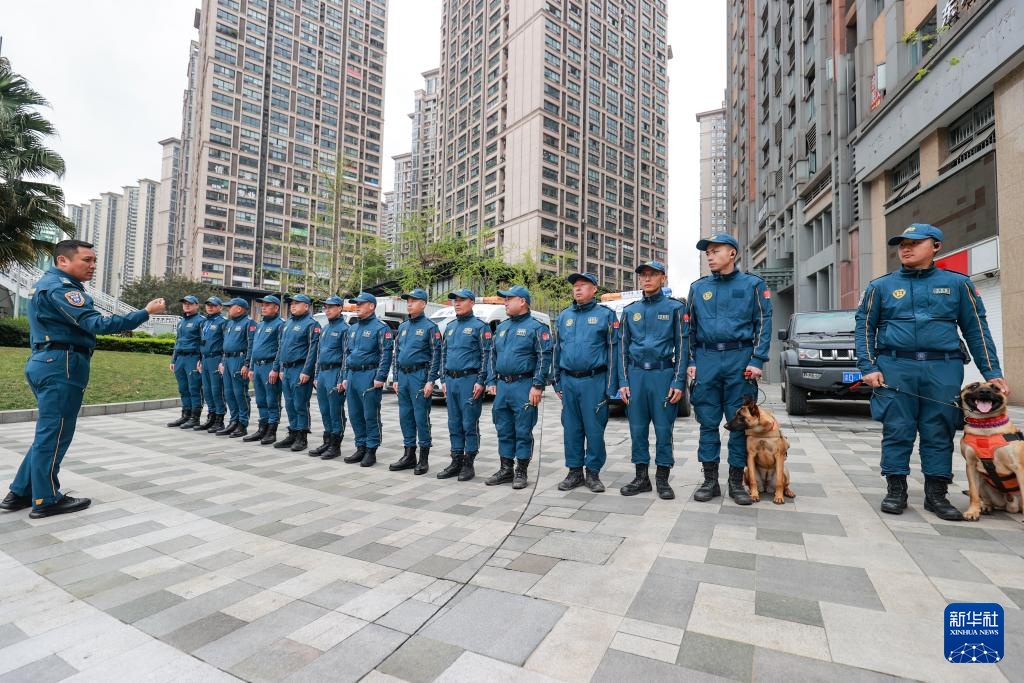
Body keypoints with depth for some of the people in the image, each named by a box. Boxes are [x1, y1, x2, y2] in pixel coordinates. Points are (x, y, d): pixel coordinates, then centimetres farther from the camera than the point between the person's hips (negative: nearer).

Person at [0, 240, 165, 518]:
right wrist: (145, 313, -28)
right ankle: (46, 500, 5)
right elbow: (95, 323, -26)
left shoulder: (49, 284, 20)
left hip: (48, 362, 11)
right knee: (54, 434, -3)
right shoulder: (60, 286, -14)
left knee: (48, 433, 16)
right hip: (61, 365, -11)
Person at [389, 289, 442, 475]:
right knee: (405, 417, 10)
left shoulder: (430, 326, -5)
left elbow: (436, 355, -9)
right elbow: (397, 354, 19)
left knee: (421, 417, -2)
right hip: (403, 376, 7)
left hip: (419, 376, -7)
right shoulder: (402, 327, 15)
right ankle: (409, 455, 21)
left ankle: (424, 458, 8)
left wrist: (430, 381, -16)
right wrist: (396, 379, 13)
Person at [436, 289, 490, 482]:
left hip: (469, 381, -7)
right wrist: (444, 380, 14)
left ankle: (468, 464, 8)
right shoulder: (450, 327, 17)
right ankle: (456, 462, 20)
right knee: (454, 424, 11)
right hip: (451, 381, 7)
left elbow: (486, 355, -9)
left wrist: (480, 381, -15)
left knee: (470, 424, -1)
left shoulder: (479, 326, -4)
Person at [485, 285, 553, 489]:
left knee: (523, 432, 1)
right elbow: (493, 355, 19)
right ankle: (506, 469, 23)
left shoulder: (536, 327, -5)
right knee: (504, 431, 12)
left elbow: (544, 358, -11)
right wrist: (492, 382, 10)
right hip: (502, 386, 7)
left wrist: (537, 386, -18)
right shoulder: (502, 327, 16)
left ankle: (521, 472, 12)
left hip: (523, 386, -7)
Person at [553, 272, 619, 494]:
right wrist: (557, 382, 11)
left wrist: (611, 386, -9)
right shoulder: (564, 316, 12)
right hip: (569, 381, 4)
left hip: (594, 381, -4)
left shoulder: (606, 315, 0)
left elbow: (613, 351, -3)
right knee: (571, 428, 9)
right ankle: (574, 471, 21)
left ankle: (593, 473, 15)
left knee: (594, 429, 1)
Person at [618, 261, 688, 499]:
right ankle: (641, 477, 17)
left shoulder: (674, 308, 4)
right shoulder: (630, 310, 12)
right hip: (635, 375, 3)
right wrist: (623, 382, 3)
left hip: (663, 375, -3)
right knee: (637, 429, 6)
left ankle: (662, 479, 15)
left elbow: (681, 346, 1)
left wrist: (678, 382, -8)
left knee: (663, 429, 2)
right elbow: (623, 347, 11)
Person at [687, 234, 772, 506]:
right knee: (708, 422, 5)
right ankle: (710, 480, 14)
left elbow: (763, 323, 1)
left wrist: (756, 361, -9)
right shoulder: (698, 288, 12)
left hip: (740, 359, -2)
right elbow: (690, 327, 13)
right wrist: (691, 362, 5)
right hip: (706, 359, 2)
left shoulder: (752, 284, 5)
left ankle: (736, 481, 16)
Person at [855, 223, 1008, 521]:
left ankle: (936, 495, 16)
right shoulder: (881, 286, 9)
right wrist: (869, 368, -5)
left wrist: (992, 373, 3)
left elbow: (976, 330, 11)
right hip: (895, 368, -1)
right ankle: (896, 490, 11)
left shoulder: (957, 284, 11)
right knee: (896, 432, 1)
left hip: (943, 369, 1)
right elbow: (864, 328, 6)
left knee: (939, 433, 5)